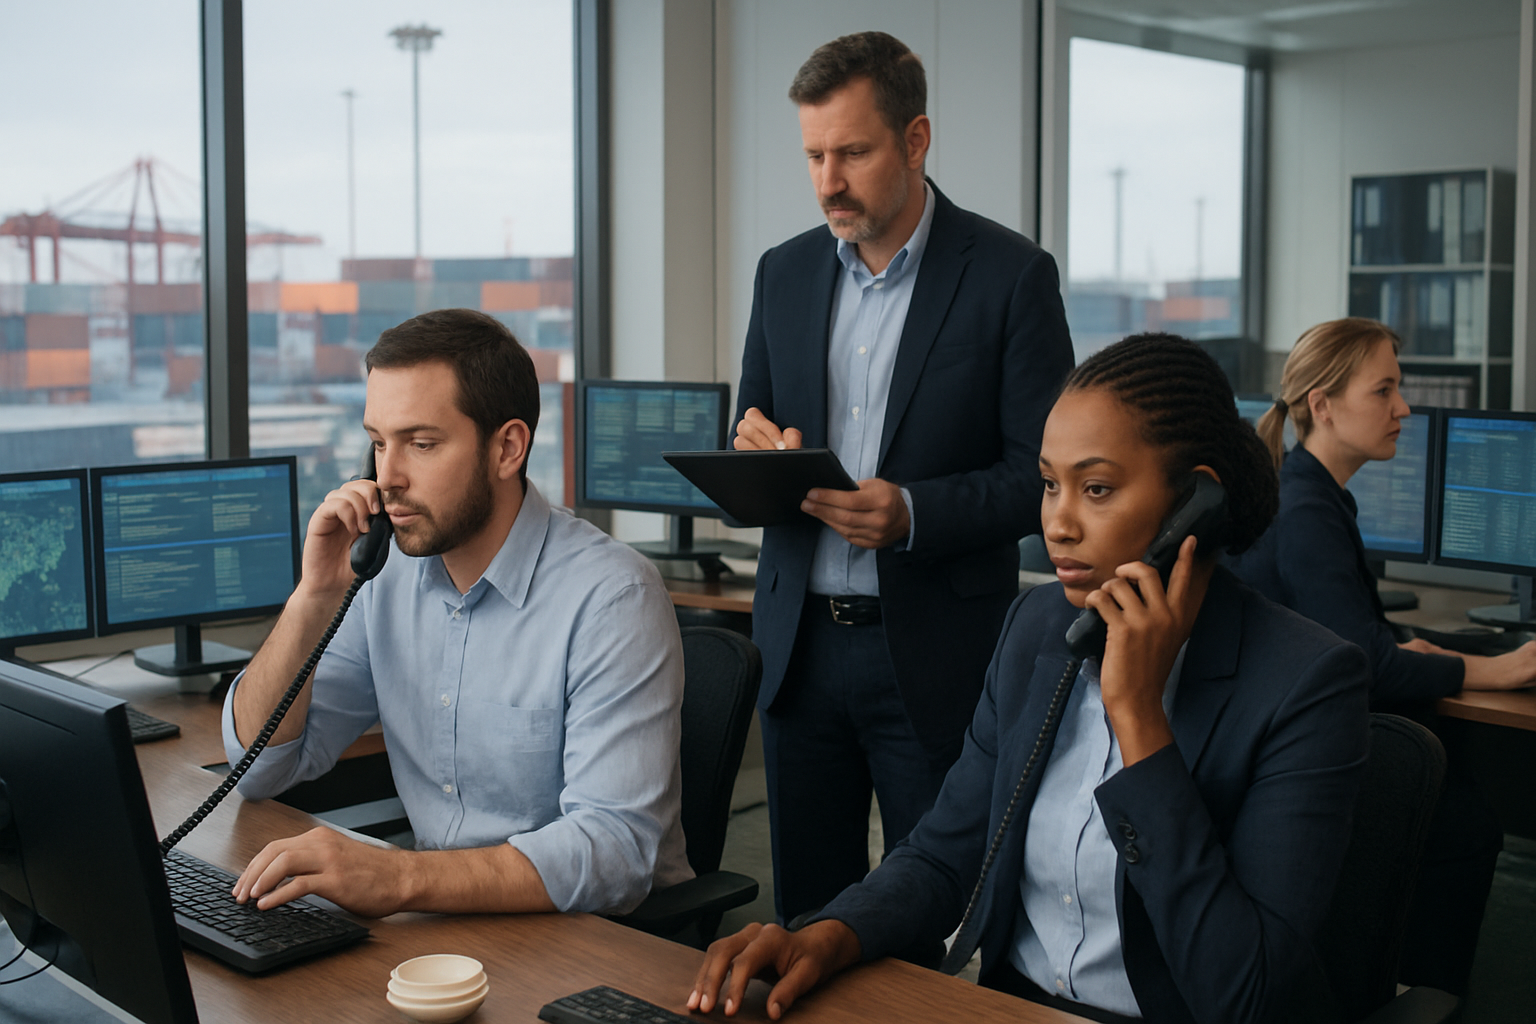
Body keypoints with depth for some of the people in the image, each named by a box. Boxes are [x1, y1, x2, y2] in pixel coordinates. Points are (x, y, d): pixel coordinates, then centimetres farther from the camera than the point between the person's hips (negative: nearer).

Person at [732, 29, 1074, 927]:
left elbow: (1043, 474, -7)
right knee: (805, 918, 12)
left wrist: (912, 514, -23)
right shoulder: (784, 273, 9)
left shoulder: (1011, 274, -5)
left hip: (934, 652, -4)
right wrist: (756, 453, -9)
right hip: (800, 643, 4)